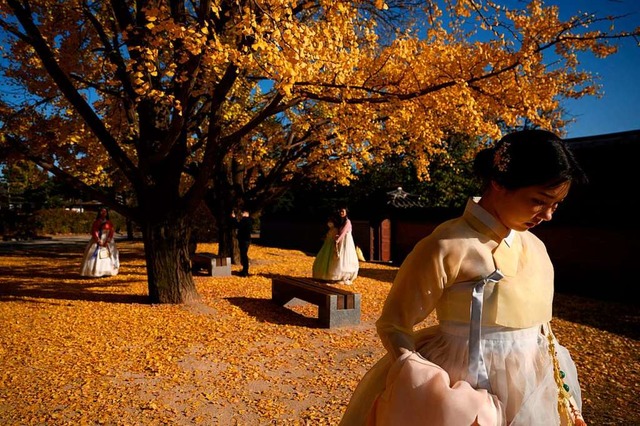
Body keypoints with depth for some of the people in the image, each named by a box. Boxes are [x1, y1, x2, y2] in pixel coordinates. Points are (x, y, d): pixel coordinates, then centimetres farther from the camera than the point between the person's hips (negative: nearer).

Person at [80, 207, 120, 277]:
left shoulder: (109, 222, 7)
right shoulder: (95, 222, 4)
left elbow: (111, 232, -1)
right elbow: (93, 232, -4)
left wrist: (107, 241, -13)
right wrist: (99, 241, -15)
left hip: (107, 241, 1)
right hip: (97, 241, -1)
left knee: (107, 255, -4)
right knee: (96, 255, -6)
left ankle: (107, 272, -1)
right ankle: (95, 272, -6)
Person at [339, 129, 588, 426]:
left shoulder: (536, 248, -1)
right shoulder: (446, 248, -22)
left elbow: (541, 328, 11)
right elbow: (393, 325, -16)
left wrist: (565, 401, 11)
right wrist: (434, 396, -28)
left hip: (535, 399, 7)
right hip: (469, 396, -6)